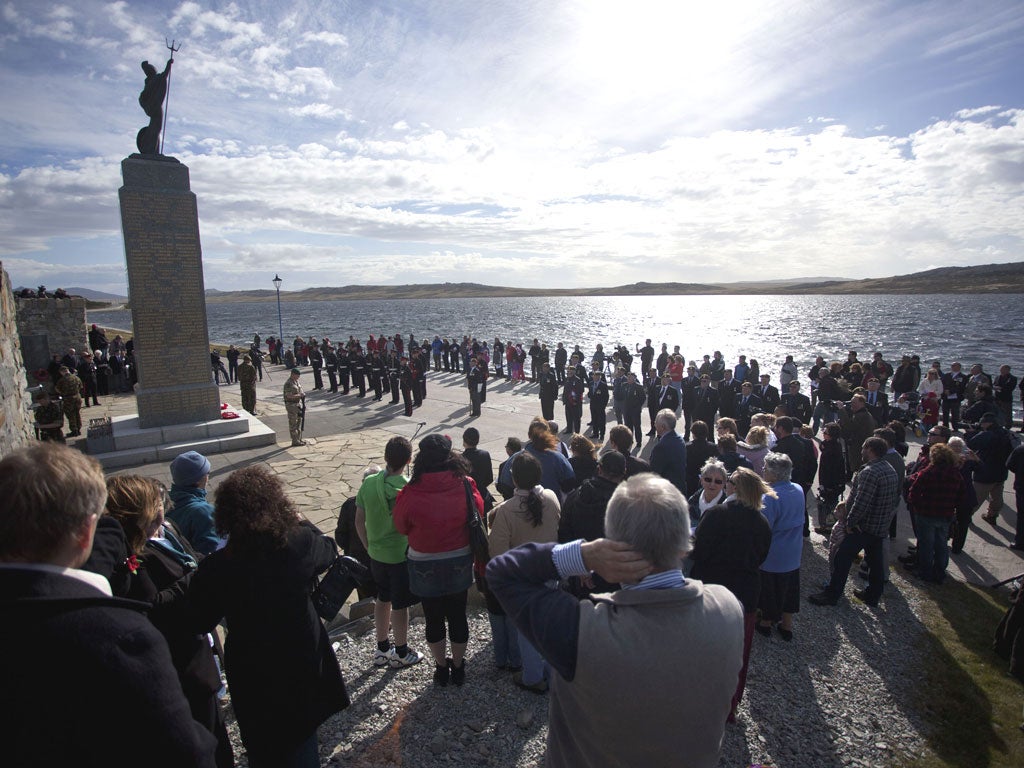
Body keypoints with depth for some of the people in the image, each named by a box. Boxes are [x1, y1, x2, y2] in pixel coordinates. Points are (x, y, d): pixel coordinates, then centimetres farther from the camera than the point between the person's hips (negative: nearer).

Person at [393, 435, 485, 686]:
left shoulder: (411, 493, -21)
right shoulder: (466, 486, -17)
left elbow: (401, 527, -5)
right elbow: (478, 515, -1)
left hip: (425, 567, -1)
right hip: (460, 563, 2)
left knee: (434, 619, 18)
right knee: (458, 616, 19)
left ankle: (441, 668, 35)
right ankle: (458, 667, 35)